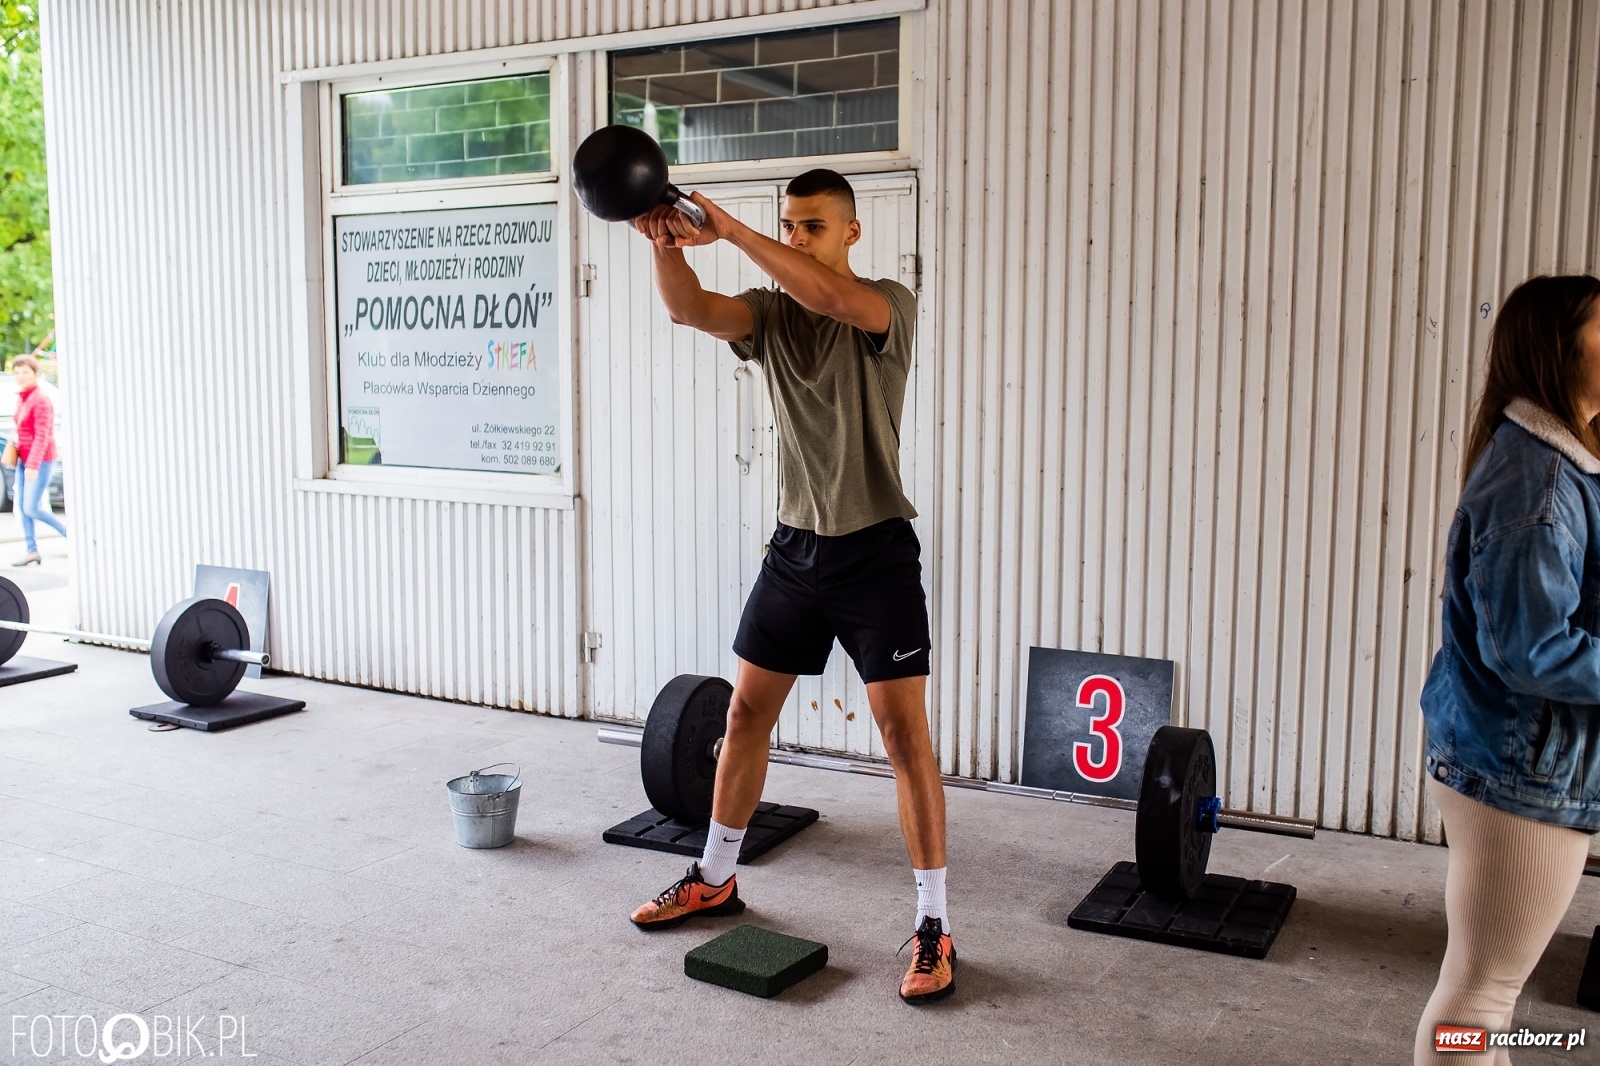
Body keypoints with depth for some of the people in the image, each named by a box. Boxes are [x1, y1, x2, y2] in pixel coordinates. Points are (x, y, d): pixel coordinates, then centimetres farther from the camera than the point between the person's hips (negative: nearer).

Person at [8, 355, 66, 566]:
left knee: (31, 508, -7)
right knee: (21, 506, 6)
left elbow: (42, 436, -20)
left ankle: (70, 533, 10)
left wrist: (33, 465, -24)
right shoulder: (21, 397, 11)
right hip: (24, 460, 8)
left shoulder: (40, 399, -15)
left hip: (41, 461, -8)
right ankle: (32, 551, 12)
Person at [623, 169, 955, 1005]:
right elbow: (691, 310, -15)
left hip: (877, 551, -5)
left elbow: (836, 299, -32)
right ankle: (714, 880, 30)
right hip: (795, 546, 5)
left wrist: (730, 231, -33)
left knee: (904, 732, -6)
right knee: (744, 716, 12)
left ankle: (933, 926, 3)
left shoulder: (888, 305, -7)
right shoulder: (769, 312, 5)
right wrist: (665, 243, -35)